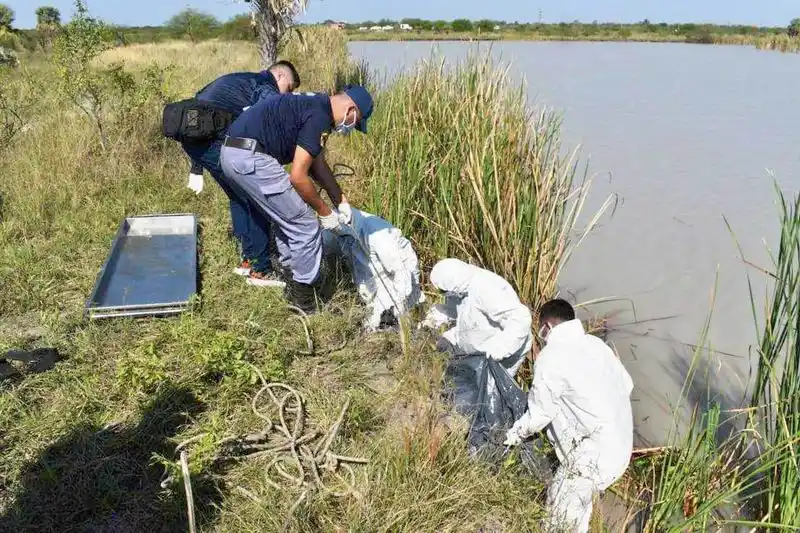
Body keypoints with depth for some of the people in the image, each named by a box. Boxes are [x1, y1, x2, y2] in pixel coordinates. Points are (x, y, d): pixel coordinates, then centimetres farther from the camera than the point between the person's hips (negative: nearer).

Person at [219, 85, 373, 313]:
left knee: (286, 220, 23)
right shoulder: (319, 116, -12)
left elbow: (318, 164, 27)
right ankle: (307, 296, 11)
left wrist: (340, 201, 27)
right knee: (305, 225, -1)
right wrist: (325, 213, -1)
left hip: (233, 153, 11)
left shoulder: (314, 106, 19)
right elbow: (298, 176, -14)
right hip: (250, 157, -11)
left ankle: (297, 282, 33)